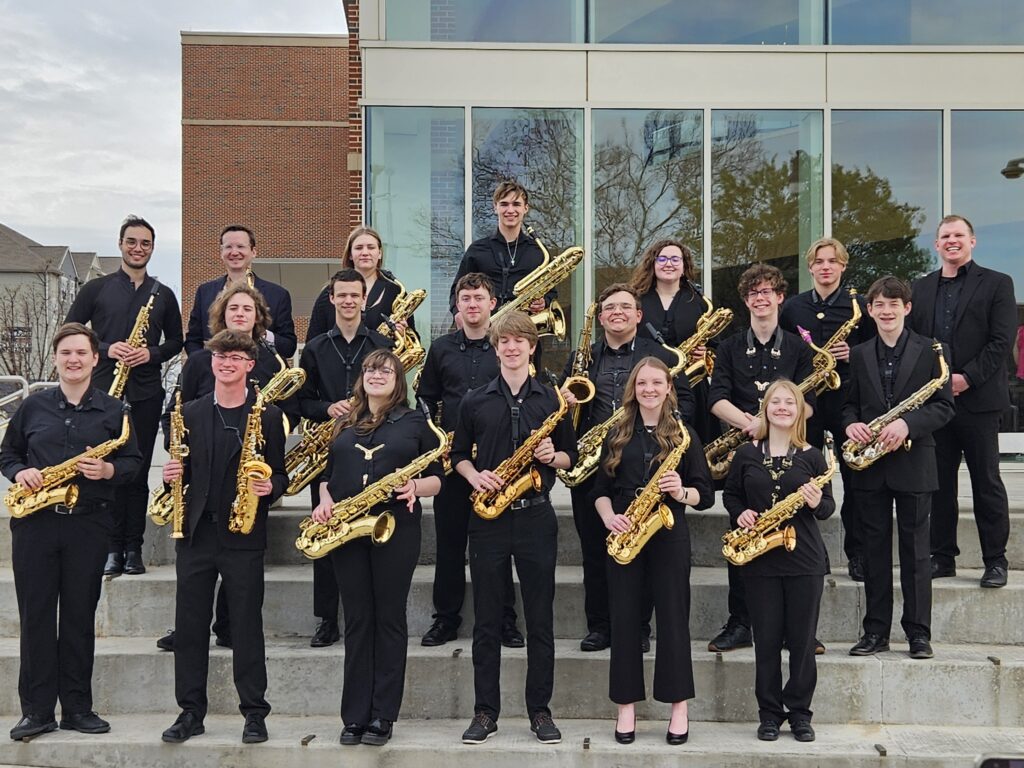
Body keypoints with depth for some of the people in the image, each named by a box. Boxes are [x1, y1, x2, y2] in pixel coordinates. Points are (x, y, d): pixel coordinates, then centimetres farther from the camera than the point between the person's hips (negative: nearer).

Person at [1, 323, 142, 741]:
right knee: (35, 615, 3)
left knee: (80, 616, 5)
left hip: (89, 524, -1)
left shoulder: (113, 410, 4)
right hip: (34, 521, 1)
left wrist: (108, 470, -15)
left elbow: (133, 460, 5)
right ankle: (37, 710, 11)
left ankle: (77, 707, 15)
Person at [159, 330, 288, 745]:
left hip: (243, 535, -3)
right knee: (189, 626, 6)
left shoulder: (268, 415, 1)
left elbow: (280, 474, 3)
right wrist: (172, 474, -7)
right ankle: (191, 711, 18)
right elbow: (182, 470, 15)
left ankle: (254, 712, 11)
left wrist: (269, 486, -17)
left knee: (247, 626, 2)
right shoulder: (190, 413, 10)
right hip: (195, 532, 3)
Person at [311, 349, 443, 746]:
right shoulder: (345, 423, 16)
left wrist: (416, 486, -16)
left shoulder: (415, 421, 6)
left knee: (389, 619, 1)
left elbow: (437, 478, 4)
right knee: (357, 620, 5)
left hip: (396, 528, -3)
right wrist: (325, 500, -1)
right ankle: (355, 715, 11)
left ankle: (383, 716, 7)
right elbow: (327, 474, 19)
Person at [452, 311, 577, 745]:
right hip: (488, 517, 0)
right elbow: (458, 453, 11)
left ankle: (540, 710, 16)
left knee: (540, 619, 5)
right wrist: (474, 476, -9)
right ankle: (485, 712, 15)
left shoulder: (552, 400, 5)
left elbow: (571, 455, 11)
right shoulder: (475, 401, 5)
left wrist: (553, 457, -11)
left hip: (535, 517, 0)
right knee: (487, 620, 5)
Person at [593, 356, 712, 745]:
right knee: (624, 620, 4)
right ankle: (626, 706, 14)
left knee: (673, 619, 2)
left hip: (669, 536, -2)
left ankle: (679, 707, 14)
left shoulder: (684, 435, 2)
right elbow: (601, 490, 9)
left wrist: (682, 492, -19)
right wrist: (609, 518, -9)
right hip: (624, 536, 2)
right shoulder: (617, 435, 8)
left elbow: (706, 495, 1)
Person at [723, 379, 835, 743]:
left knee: (802, 640, 5)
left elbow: (829, 506, 5)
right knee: (766, 639, 6)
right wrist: (740, 513, -7)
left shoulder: (811, 456, 2)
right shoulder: (747, 453, 3)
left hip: (805, 560, 0)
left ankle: (800, 712, 19)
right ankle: (769, 713, 18)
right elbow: (730, 493, 13)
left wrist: (817, 503, -17)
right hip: (760, 561, 0)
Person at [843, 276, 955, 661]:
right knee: (875, 548, 7)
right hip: (871, 464, 3)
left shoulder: (929, 350, -1)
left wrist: (908, 423, -19)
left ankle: (918, 632, 11)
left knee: (915, 549, 3)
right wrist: (851, 424, -8)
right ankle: (876, 630, 14)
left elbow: (944, 405, -5)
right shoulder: (859, 355, 10)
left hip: (913, 463, -3)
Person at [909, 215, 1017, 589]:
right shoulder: (921, 288, 13)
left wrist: (967, 378, -15)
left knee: (987, 482, 2)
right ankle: (943, 556, 17)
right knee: (939, 481, 8)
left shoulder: (997, 283, 1)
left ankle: (996, 560, 12)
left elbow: (1002, 341, -7)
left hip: (978, 399, -4)